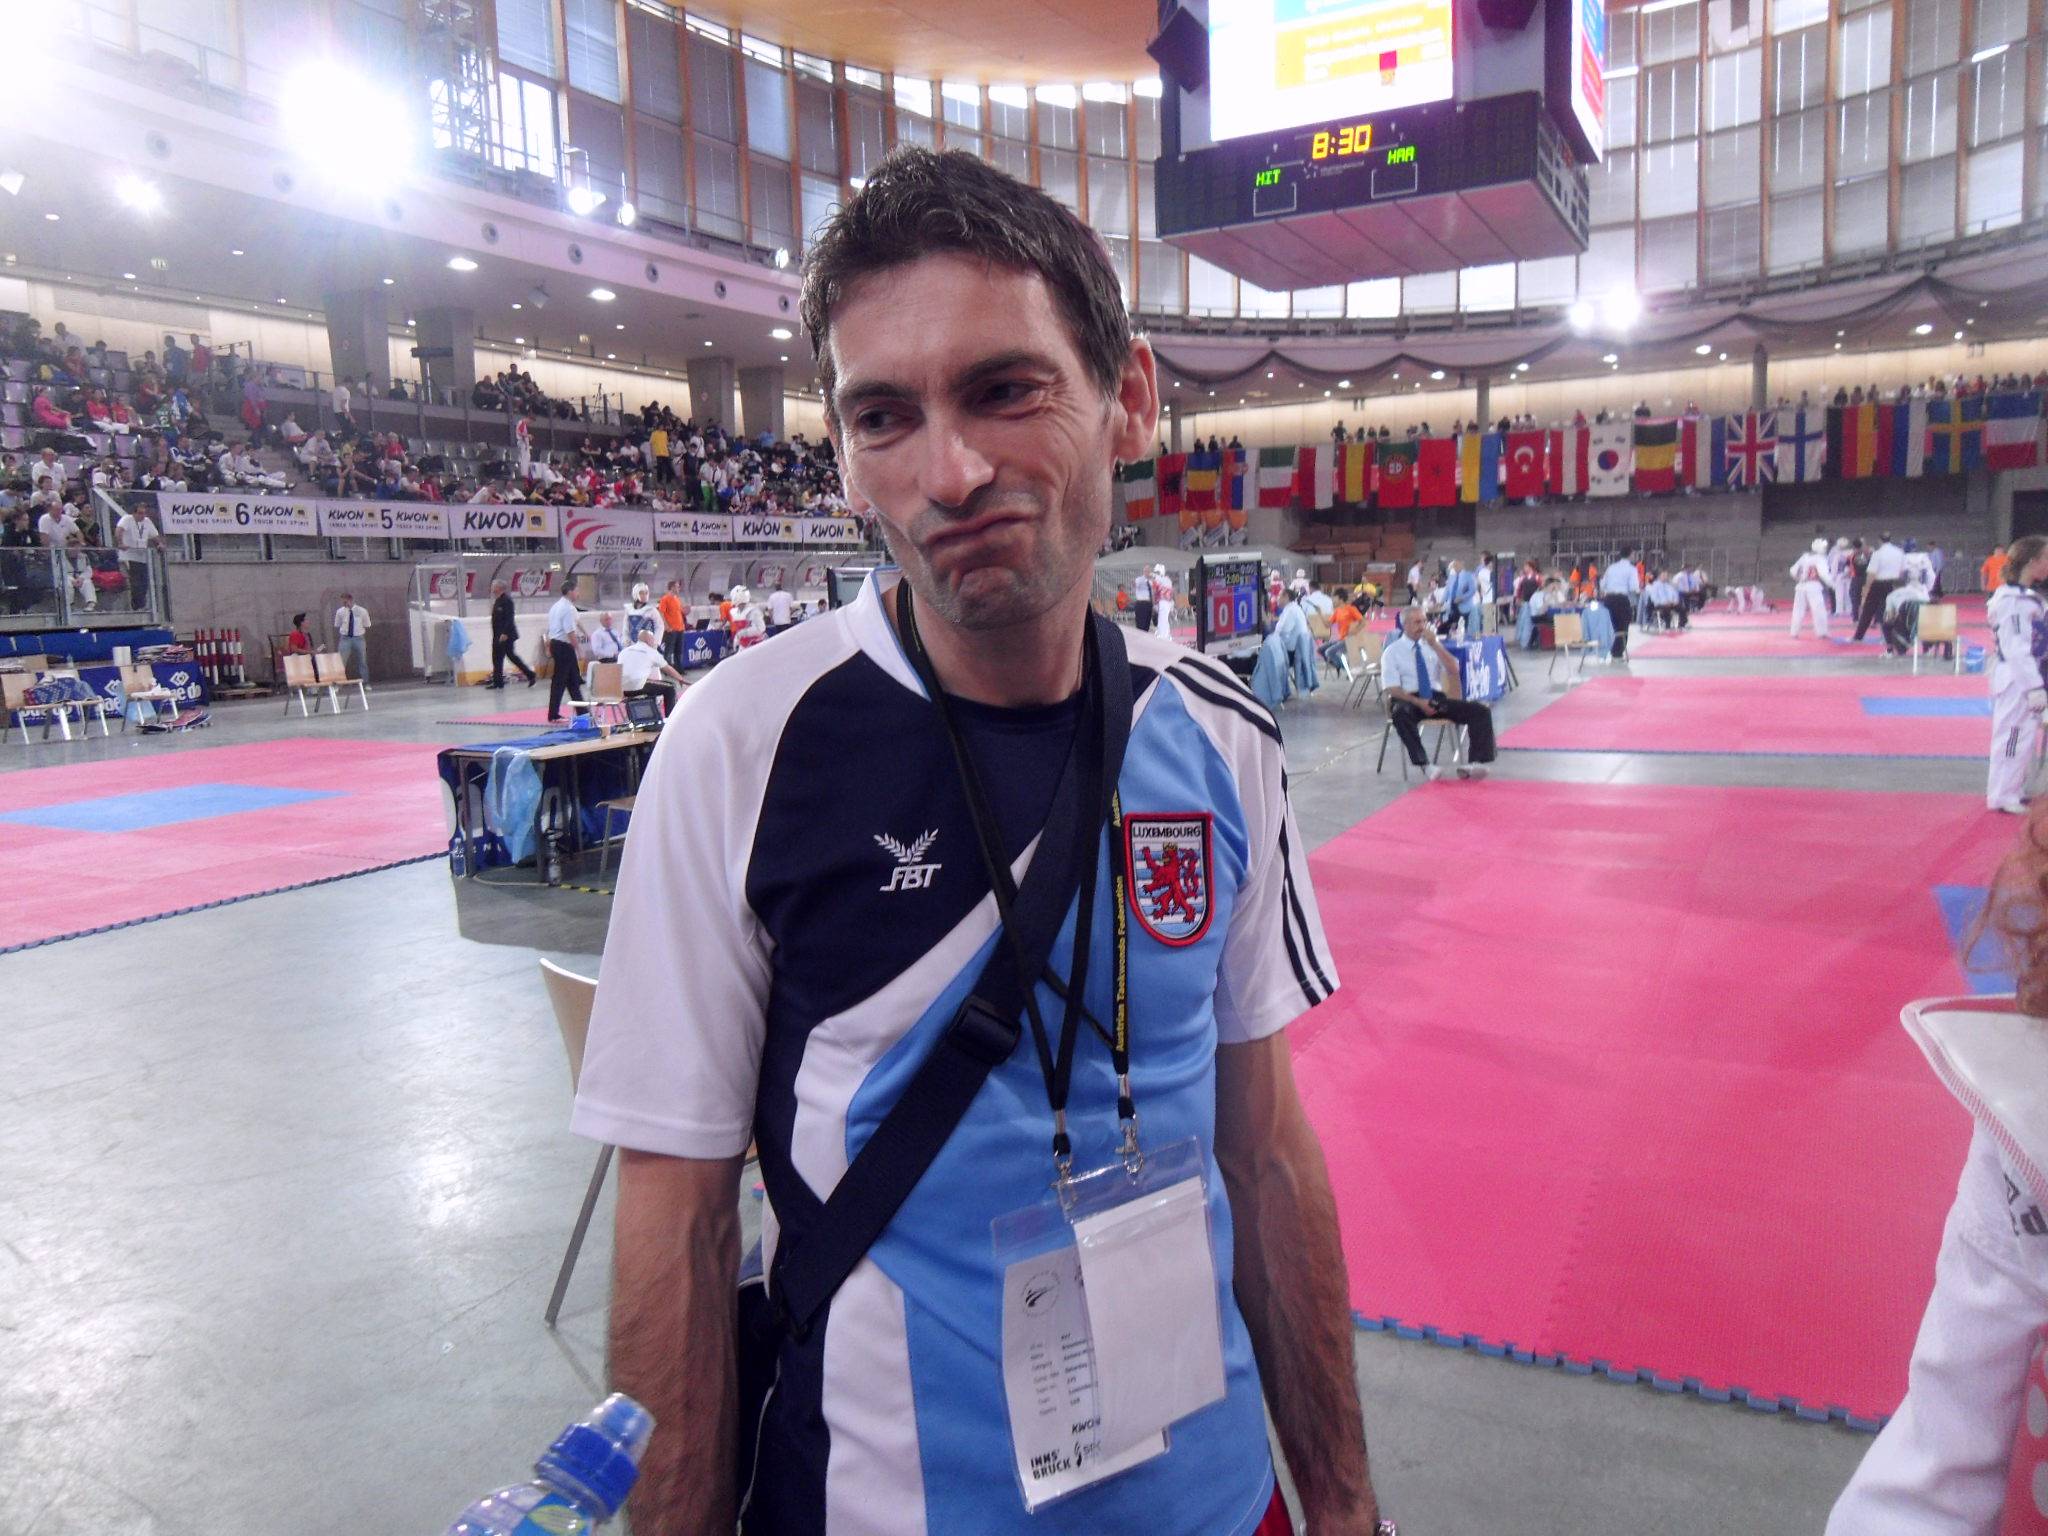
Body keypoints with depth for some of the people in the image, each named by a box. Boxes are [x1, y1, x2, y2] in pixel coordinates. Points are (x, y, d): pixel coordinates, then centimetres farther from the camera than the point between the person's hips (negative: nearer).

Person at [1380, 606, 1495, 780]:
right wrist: (1418, 702, -21)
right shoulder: (1392, 651, 4)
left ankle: (1472, 763, -24)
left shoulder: (1433, 646, 16)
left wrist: (1435, 645, -7)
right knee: (1400, 713, -42)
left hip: (1437, 698, 4)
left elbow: (1454, 671, 3)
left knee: (1481, 712, -16)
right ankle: (1424, 765, -38)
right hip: (1408, 701, -4)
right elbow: (1391, 689, -7)